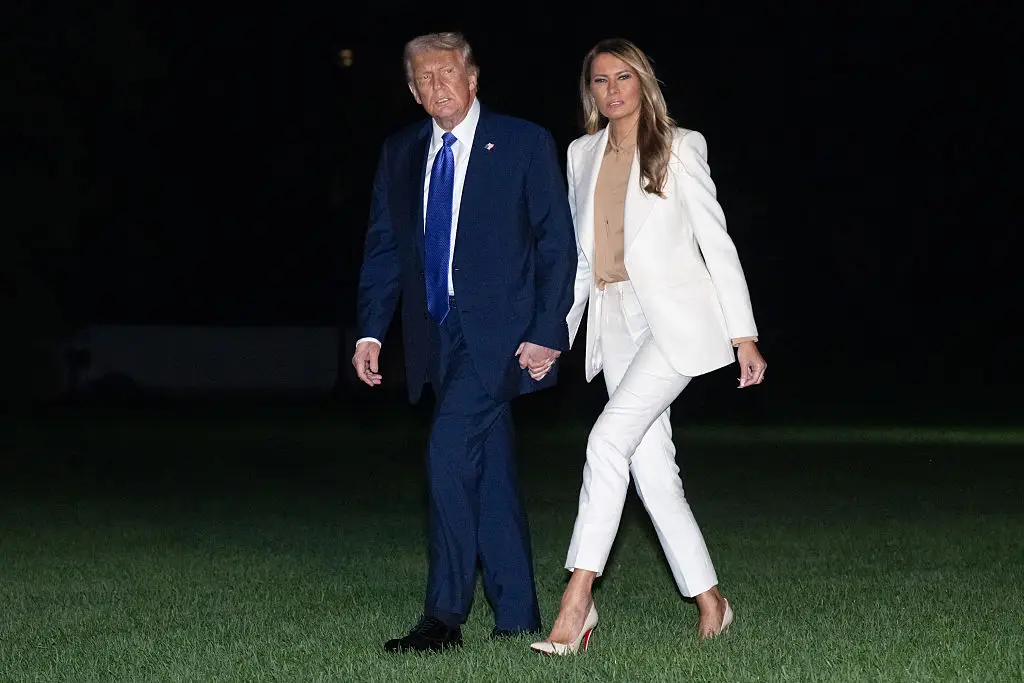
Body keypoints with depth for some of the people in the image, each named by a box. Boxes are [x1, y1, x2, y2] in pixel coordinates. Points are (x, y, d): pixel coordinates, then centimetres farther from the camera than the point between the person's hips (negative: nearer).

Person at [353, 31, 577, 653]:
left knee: (449, 455, -18)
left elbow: (557, 245, -4)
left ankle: (445, 616, -12)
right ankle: (517, 618, 17)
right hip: (438, 334, 6)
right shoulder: (400, 154, 12)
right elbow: (384, 248, 14)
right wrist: (371, 332, 3)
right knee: (491, 473, 10)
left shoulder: (525, 144, -2)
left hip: (499, 332, -6)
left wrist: (547, 332, -11)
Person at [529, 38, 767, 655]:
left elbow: (716, 240, 0)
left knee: (609, 438, -20)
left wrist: (744, 335, -4)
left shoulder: (679, 147, 1)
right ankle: (710, 602, 13)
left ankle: (577, 602, -20)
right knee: (651, 466, 2)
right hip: (614, 323, 6)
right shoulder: (582, 155, 15)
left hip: (675, 317, -6)